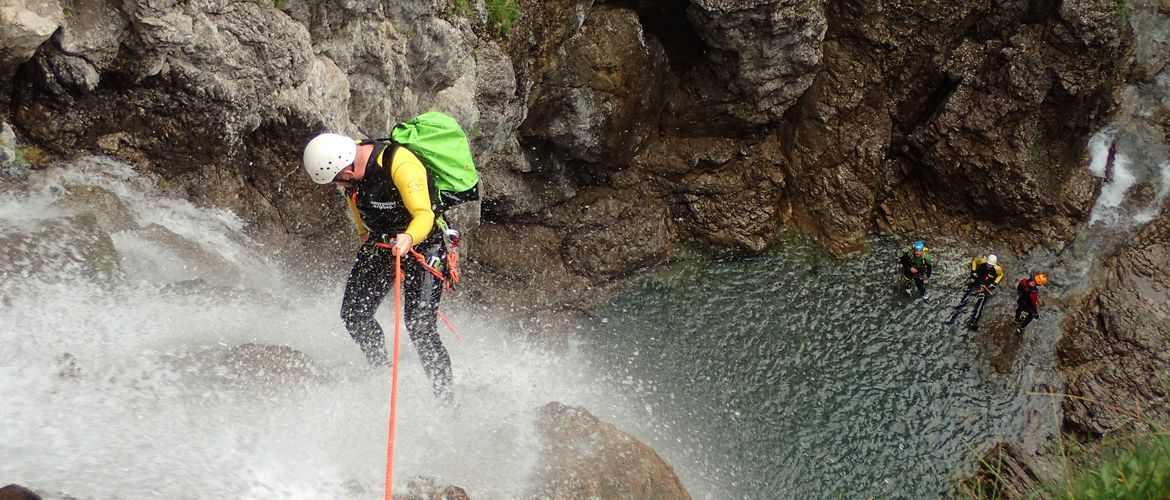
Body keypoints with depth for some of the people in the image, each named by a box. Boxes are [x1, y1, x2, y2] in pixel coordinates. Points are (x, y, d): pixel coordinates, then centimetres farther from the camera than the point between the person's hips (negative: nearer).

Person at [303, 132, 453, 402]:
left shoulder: (401, 164, -30)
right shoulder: (347, 165, -7)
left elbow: (424, 215, -35)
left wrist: (408, 238, -54)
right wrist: (365, 237, 24)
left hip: (423, 243, -7)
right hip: (380, 241, 7)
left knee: (419, 325, -17)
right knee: (354, 314, 3)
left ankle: (444, 395, -4)